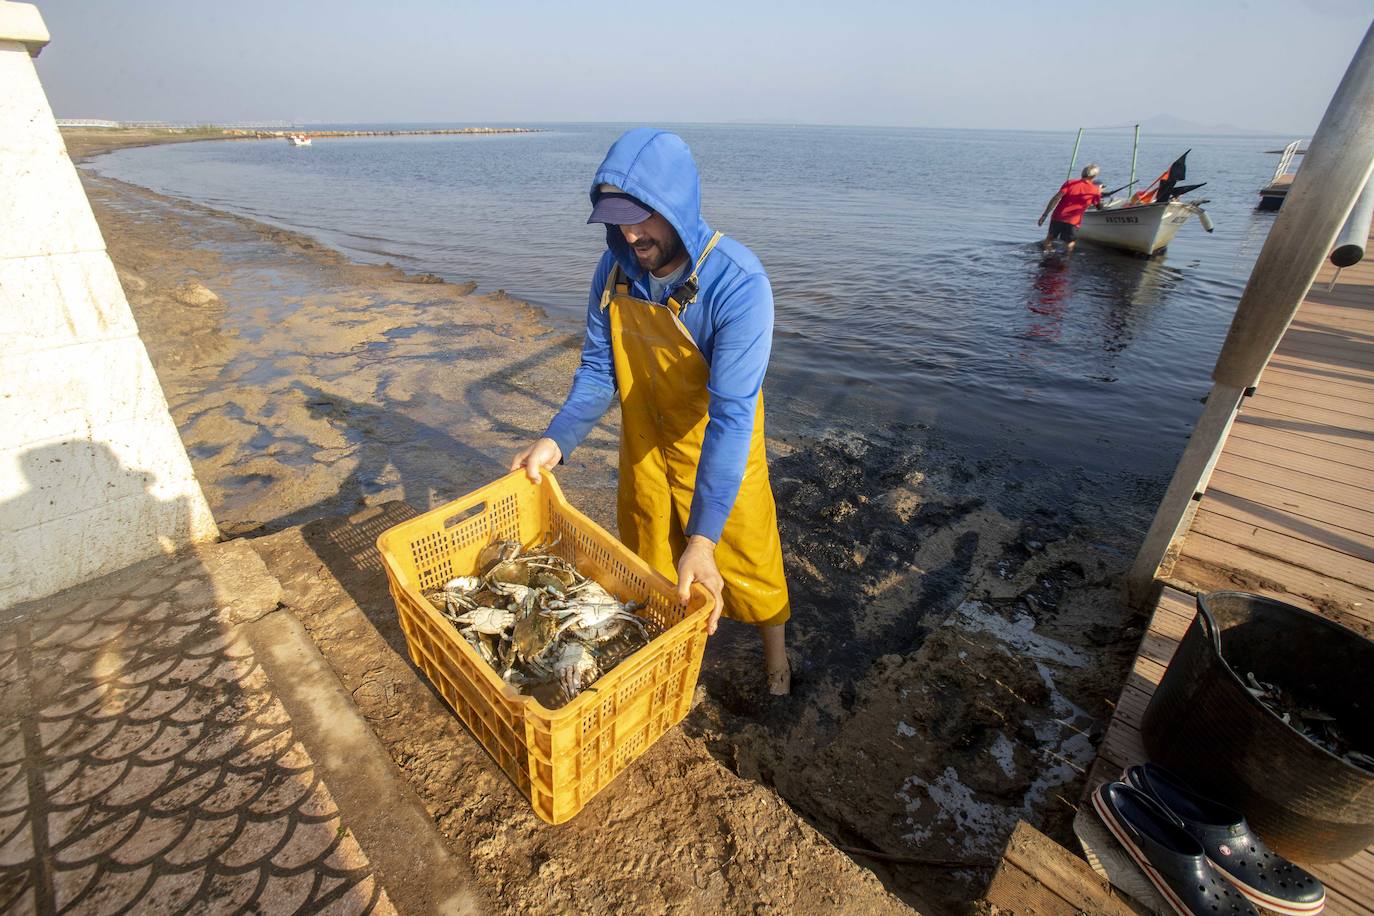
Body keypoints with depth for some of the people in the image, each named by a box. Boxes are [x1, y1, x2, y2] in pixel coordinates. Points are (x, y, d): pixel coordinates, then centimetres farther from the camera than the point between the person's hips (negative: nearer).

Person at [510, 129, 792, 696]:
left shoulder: (738, 284, -30)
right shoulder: (616, 267, -12)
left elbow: (731, 413, -35)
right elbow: (598, 369, -4)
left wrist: (702, 540, -39)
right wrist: (557, 440, -20)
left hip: (720, 452, -4)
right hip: (644, 447, 5)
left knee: (747, 561, 14)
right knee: (646, 565, 22)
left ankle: (775, 652, 46)